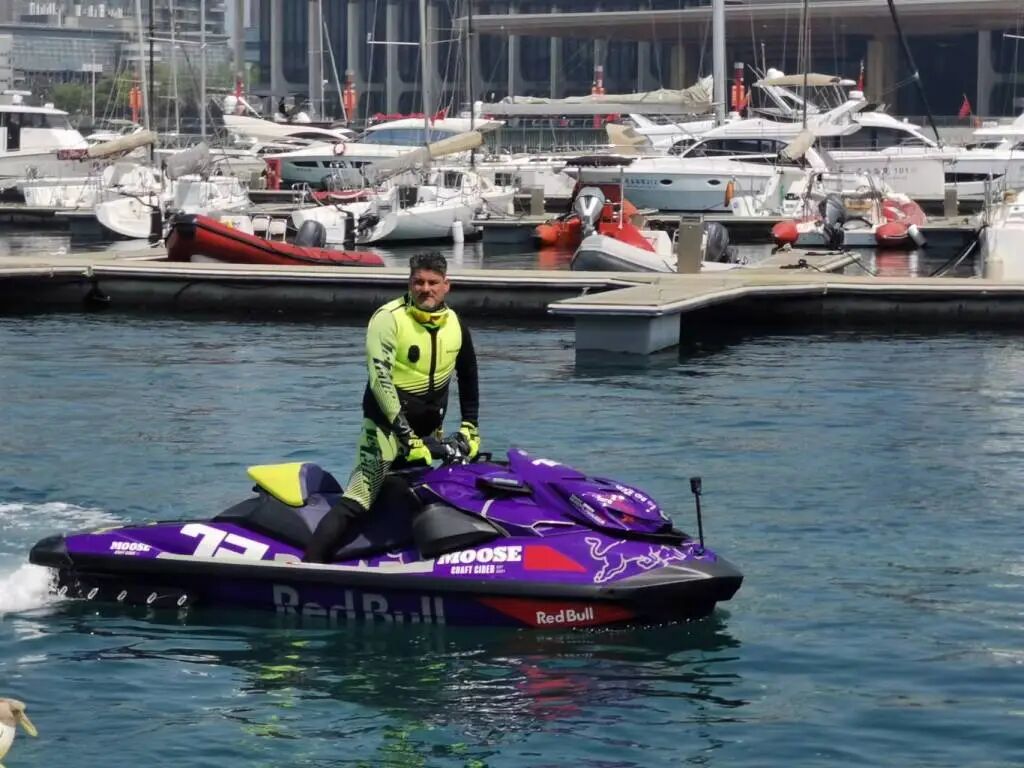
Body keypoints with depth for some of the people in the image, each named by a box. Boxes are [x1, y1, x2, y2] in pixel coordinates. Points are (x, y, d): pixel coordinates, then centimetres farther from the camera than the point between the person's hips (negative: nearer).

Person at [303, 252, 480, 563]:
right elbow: (380, 378, -22)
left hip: (429, 430, 7)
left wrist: (470, 427, 13)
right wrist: (406, 435, -27)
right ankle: (308, 568, -29)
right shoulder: (389, 318, -13)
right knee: (358, 501, -20)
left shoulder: (455, 324, 6)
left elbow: (468, 377, 21)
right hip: (388, 421, -7)